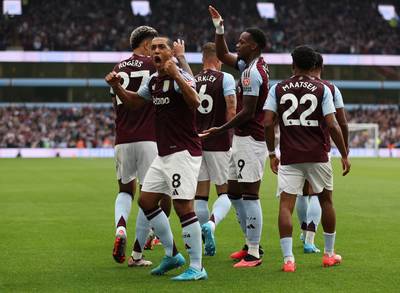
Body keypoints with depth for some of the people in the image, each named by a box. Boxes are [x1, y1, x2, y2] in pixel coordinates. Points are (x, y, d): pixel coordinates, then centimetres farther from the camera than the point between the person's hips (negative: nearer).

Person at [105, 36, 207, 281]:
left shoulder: (181, 77, -13)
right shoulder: (153, 81, 12)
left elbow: (195, 103, -32)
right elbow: (135, 101, 29)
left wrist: (176, 76, -39)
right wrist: (117, 86, 13)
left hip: (184, 152, -9)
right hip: (164, 154, 9)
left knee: (183, 206, -12)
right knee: (146, 200, 12)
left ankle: (197, 268, -6)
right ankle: (172, 254, 23)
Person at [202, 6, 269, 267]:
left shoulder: (252, 73, -16)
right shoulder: (252, 66, 13)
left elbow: (247, 112, -19)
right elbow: (223, 55, 25)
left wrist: (221, 129, -12)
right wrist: (219, 28, 14)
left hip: (250, 140, -10)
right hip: (243, 140, 10)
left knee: (250, 195, -8)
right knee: (234, 192, 15)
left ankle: (254, 254, -6)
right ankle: (251, 244, 23)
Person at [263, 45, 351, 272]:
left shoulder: (278, 89, 3)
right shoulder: (322, 89, -1)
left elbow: (268, 123, -2)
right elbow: (332, 125, -7)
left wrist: (272, 153, 8)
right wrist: (344, 155, 1)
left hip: (289, 157, 0)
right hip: (318, 156, 0)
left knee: (286, 205, -2)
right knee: (326, 200, 18)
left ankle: (288, 258, -13)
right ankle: (329, 254, 27)